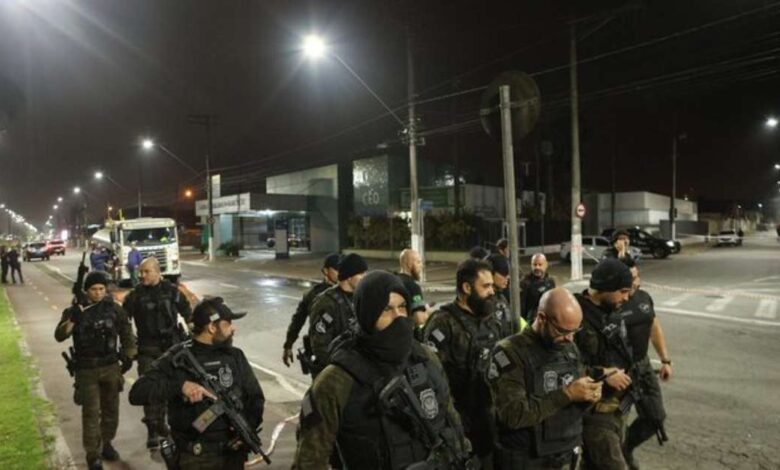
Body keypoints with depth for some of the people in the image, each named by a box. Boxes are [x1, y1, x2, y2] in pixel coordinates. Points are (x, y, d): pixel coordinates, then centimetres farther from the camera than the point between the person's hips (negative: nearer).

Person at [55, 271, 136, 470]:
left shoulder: (113, 308, -2)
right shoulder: (75, 310, -7)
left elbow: (126, 332, 8)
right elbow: (59, 336, -17)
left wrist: (128, 356, 6)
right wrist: (73, 319, -33)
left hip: (111, 367, 2)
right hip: (86, 370, -2)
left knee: (111, 409, 14)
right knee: (91, 413, -2)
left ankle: (106, 443, 34)